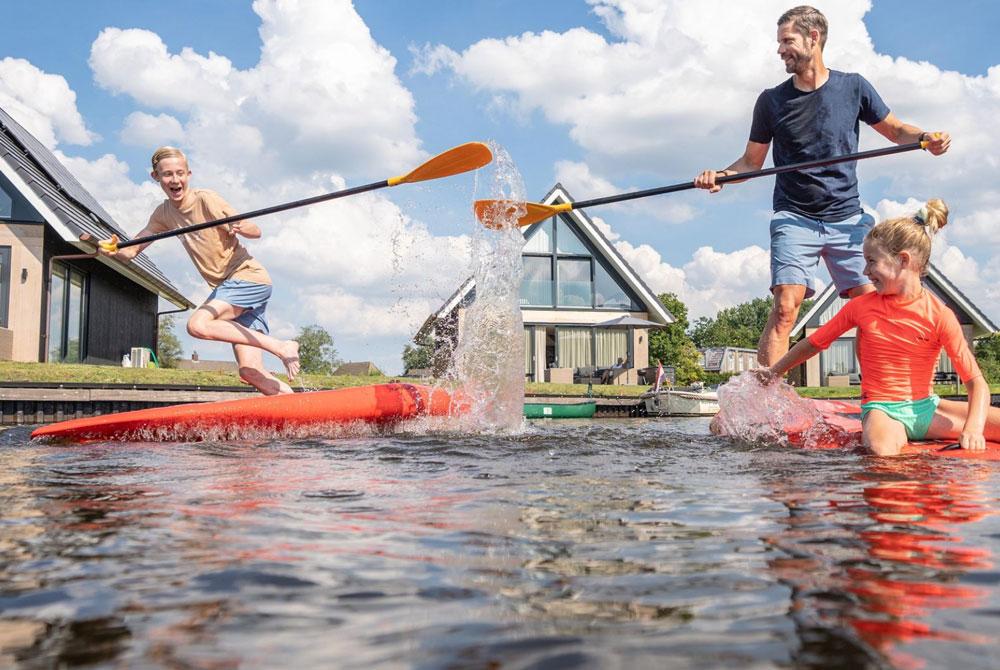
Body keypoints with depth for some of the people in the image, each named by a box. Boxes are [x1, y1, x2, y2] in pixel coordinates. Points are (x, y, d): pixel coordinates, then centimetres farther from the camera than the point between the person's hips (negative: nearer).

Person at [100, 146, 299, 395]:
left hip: (248, 277, -6)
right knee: (250, 372, -5)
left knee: (197, 325, -26)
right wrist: (111, 251, -11)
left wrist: (240, 228, -31)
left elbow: (256, 231, -8)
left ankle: (280, 346, -19)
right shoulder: (164, 213, 10)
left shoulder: (206, 199, -9)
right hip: (226, 286, 6)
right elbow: (130, 251, 11)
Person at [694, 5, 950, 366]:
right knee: (785, 308, -16)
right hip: (794, 219, -1)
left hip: (848, 218, 1)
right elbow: (751, 162, 9)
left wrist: (925, 138, -7)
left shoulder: (853, 87, 6)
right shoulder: (771, 101, 5)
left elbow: (896, 130, 15)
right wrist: (721, 175, -11)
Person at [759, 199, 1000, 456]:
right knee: (882, 450, -39)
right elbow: (812, 344, 9)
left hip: (926, 406, 2)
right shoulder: (860, 306, -3)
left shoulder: (939, 315, -7)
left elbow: (976, 382, -8)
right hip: (882, 408, -2)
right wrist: (773, 373, 16)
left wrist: (973, 428, -25)